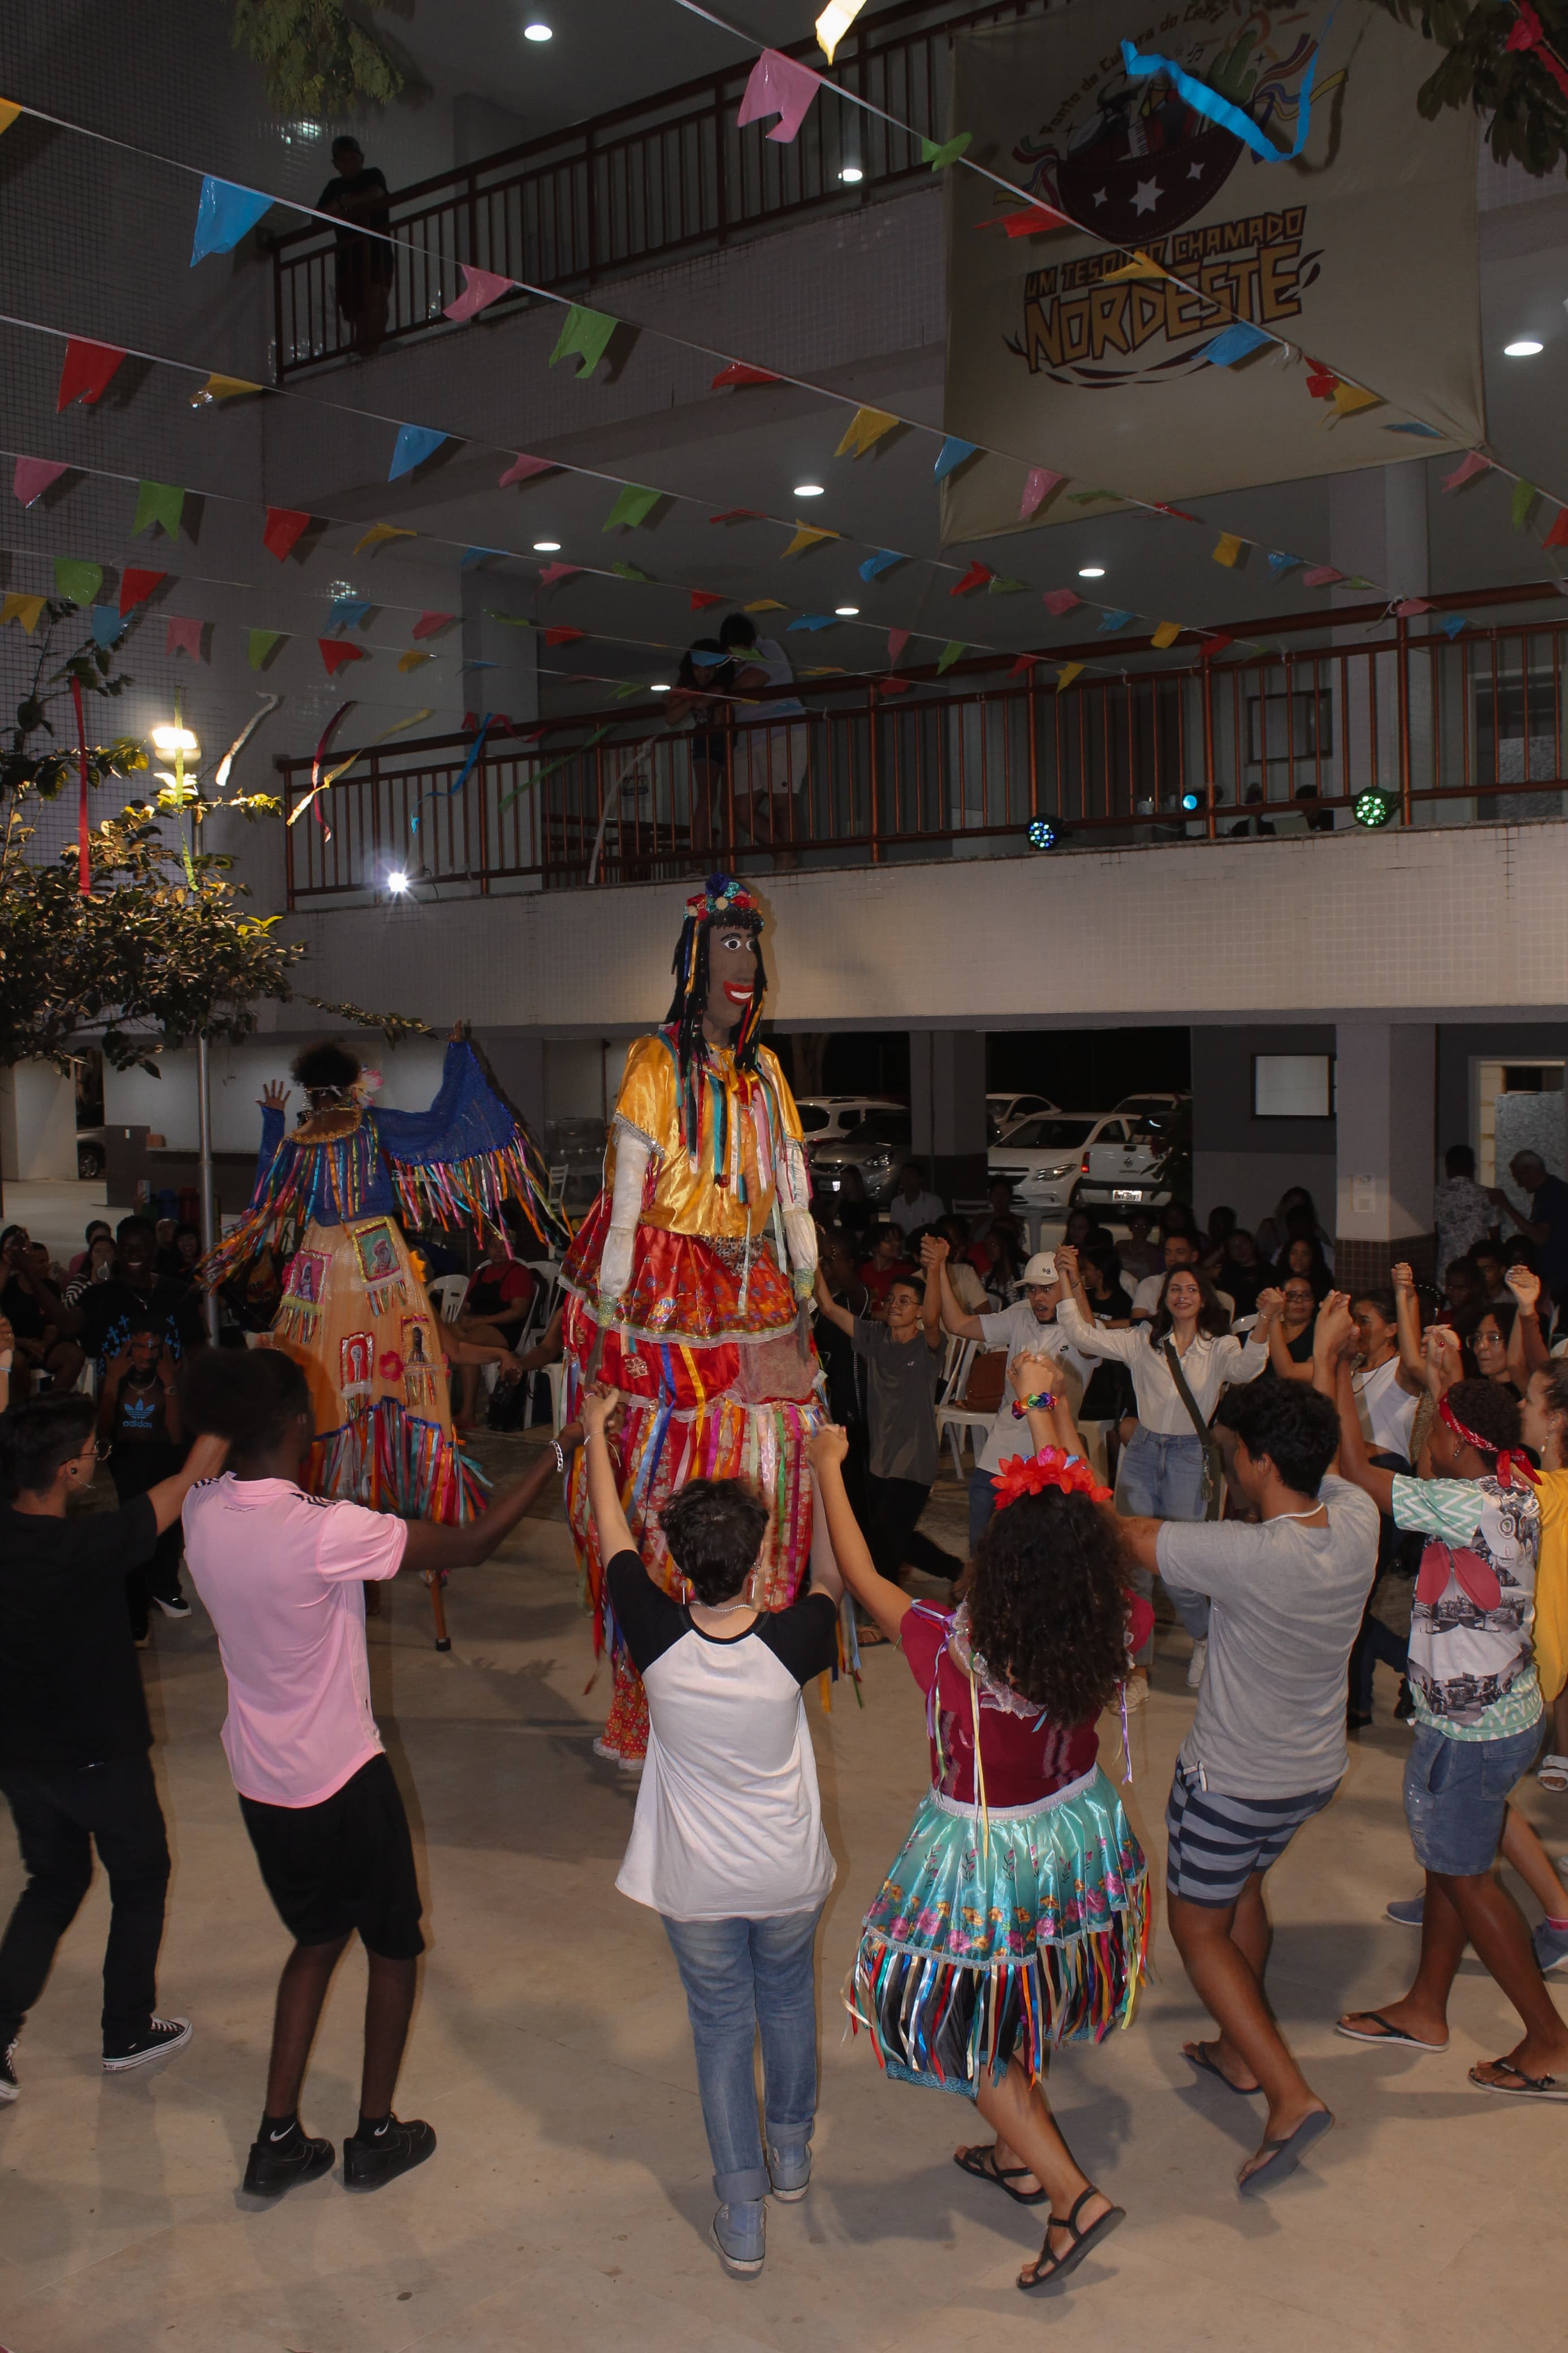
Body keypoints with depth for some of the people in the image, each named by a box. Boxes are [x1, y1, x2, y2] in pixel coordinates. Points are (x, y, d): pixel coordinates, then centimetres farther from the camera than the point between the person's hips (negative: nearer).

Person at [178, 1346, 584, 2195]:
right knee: (395, 1946, 17)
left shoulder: (203, 1511, -10)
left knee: (318, 1936, 25)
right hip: (340, 1778, -6)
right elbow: (470, 1546, -23)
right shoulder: (326, 1533, -29)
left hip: (260, 1775, 7)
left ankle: (279, 2139, 28)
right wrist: (559, 1452, -16)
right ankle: (376, 2135, 29)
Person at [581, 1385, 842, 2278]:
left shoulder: (659, 1639, -25)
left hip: (698, 1884, 0)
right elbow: (831, 1581, -2)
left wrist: (597, 1435, 7)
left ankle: (743, 2215, 24)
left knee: (721, 2026, 17)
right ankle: (792, 2152, 46)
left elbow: (615, 1542, -7)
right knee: (788, 2002, 26)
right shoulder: (789, 1643, -26)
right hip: (789, 1872, 1)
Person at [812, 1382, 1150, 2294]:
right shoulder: (1116, 1636, -24)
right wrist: (1047, 1406, 1)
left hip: (989, 1858, -5)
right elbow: (1092, 1517, -7)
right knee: (1014, 2012, 30)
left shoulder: (955, 1654, -35)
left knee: (973, 2031, 19)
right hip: (1078, 1835, 5)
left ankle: (1074, 2193, 19)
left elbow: (861, 1576, -19)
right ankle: (1023, 2154, 50)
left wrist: (829, 1467, -5)